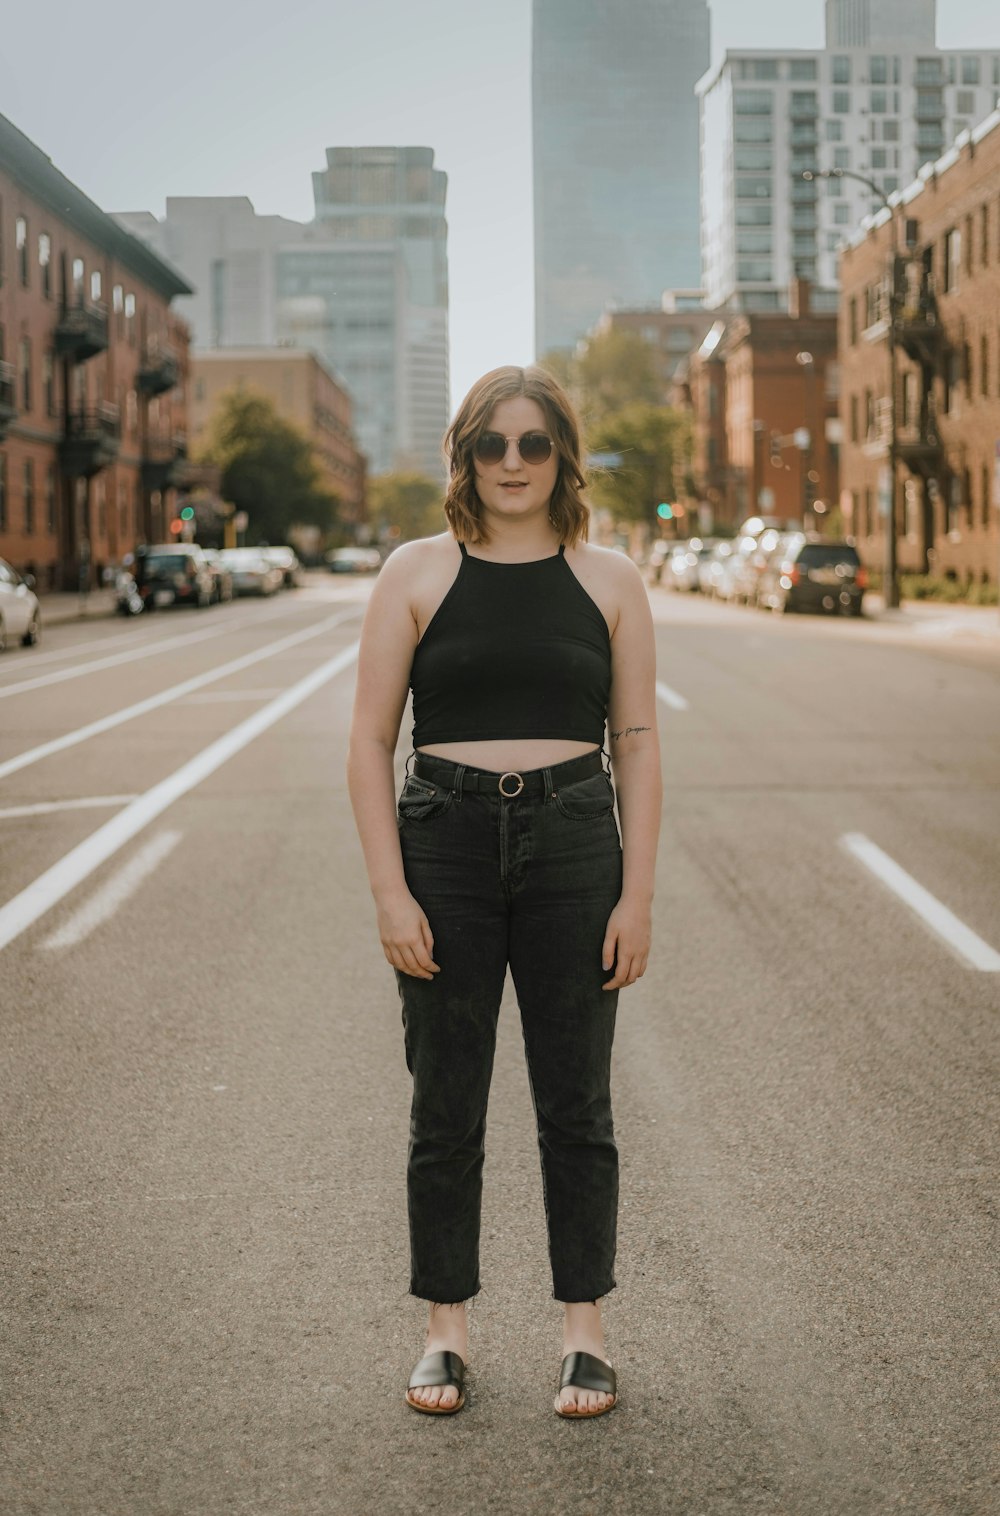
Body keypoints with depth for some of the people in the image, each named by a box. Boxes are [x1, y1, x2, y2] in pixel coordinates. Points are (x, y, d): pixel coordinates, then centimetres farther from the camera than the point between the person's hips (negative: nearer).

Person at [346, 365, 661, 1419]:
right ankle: (446, 1330, 19)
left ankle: (584, 1331, 18)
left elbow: (639, 745, 5)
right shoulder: (417, 574, 2)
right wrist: (390, 892, -8)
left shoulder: (607, 580, 5)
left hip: (574, 848, 0)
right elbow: (369, 744, 1)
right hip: (446, 842, 0)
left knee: (576, 1105, 6)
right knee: (445, 1106, 6)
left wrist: (637, 896, -2)